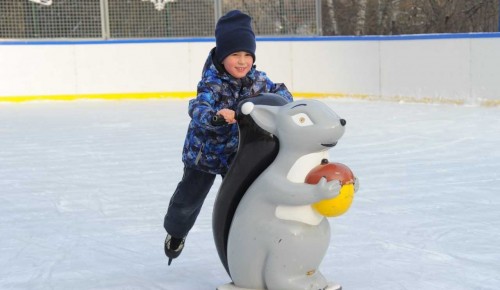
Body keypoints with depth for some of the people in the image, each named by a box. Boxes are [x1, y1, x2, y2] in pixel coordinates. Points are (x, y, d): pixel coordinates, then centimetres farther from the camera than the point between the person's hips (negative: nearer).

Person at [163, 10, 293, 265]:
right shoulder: (212, 83, -29)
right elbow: (197, 108, -45)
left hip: (237, 153, 3)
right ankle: (176, 232, 44)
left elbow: (278, 90, 5)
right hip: (204, 152, -3)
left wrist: (281, 98, -19)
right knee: (188, 200, 13)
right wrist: (216, 115, -66)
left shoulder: (256, 79, -12)